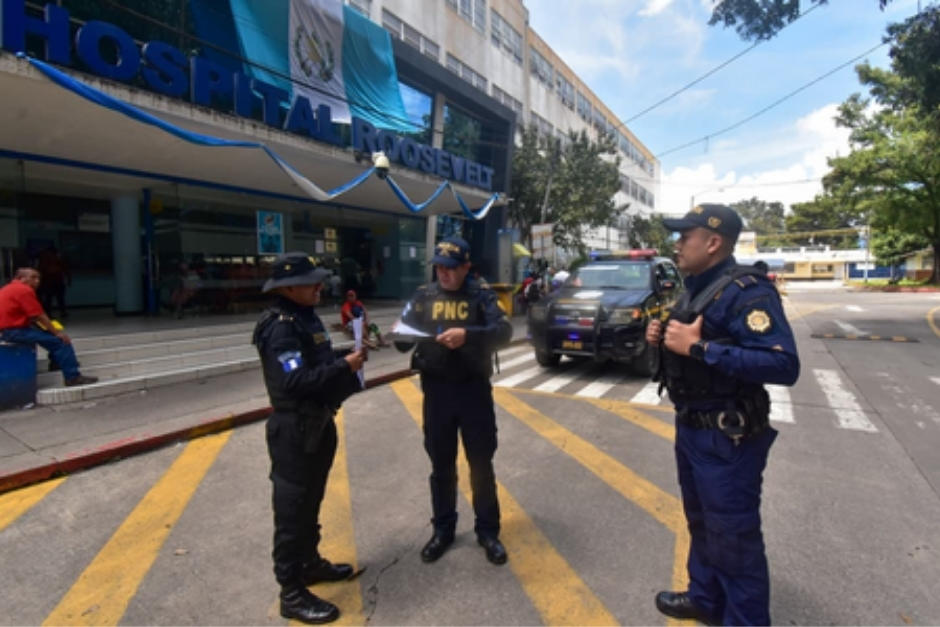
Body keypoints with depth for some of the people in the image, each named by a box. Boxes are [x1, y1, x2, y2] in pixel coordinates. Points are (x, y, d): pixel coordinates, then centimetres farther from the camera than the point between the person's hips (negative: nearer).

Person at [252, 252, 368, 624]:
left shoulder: (307, 317, 10)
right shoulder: (281, 327, -20)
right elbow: (295, 380, -29)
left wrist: (348, 363, -2)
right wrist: (344, 366, -26)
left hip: (318, 423, 9)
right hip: (294, 429, -9)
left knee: (311, 502, 22)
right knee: (292, 509, 3)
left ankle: (310, 563, 40)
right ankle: (292, 593, 18)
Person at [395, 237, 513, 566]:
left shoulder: (481, 294, -2)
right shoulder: (424, 296, 5)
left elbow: (504, 331, -16)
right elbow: (404, 339, 1)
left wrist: (467, 334, -32)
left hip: (474, 389, -2)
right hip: (436, 390, 2)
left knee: (481, 464, 10)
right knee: (441, 465, 14)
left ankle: (487, 530, 28)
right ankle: (443, 529, 32)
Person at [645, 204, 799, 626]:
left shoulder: (746, 291, -20)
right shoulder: (697, 287, 10)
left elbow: (784, 365, -30)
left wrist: (699, 347, -32)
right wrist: (664, 337, -1)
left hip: (726, 438, -10)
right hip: (690, 428, 10)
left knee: (733, 536, 5)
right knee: (701, 523, 24)